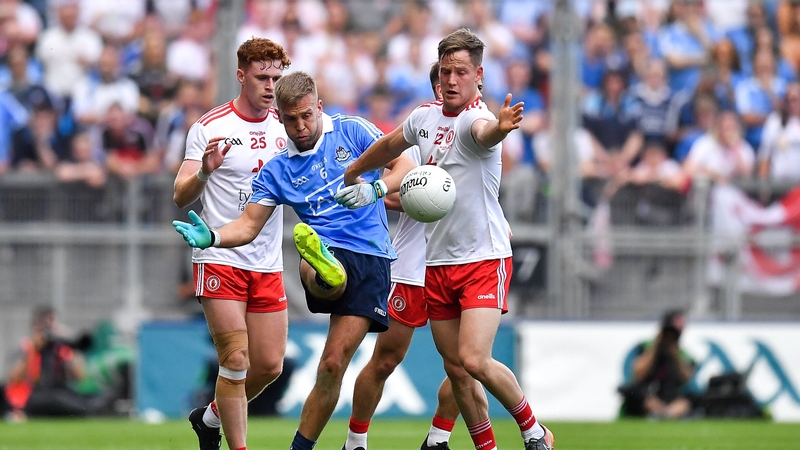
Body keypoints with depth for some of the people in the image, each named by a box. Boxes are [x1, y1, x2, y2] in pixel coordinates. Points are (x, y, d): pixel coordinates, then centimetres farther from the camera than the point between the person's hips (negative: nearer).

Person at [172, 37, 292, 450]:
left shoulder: (286, 127, 7)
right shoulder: (209, 128, -5)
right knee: (236, 360, -13)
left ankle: (210, 417, 29)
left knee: (270, 365, 4)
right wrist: (204, 171, -28)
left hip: (268, 263, 5)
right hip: (220, 258, -5)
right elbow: (181, 197, -7)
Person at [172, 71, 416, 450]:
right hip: (326, 250, 2)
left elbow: (406, 166, 4)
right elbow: (248, 225, 10)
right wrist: (211, 238, -11)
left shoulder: (352, 132, 7)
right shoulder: (277, 170, 12)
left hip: (371, 257, -2)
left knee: (333, 365, -9)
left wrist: (375, 189, -16)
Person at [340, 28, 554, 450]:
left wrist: (501, 127, -66)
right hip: (437, 263, 7)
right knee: (456, 371, 5)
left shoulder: (476, 118, -16)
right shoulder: (425, 116, 6)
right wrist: (350, 175, 42)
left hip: (484, 260, -7)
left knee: (475, 361, -18)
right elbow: (387, 147, 29)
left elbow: (485, 131, -43)